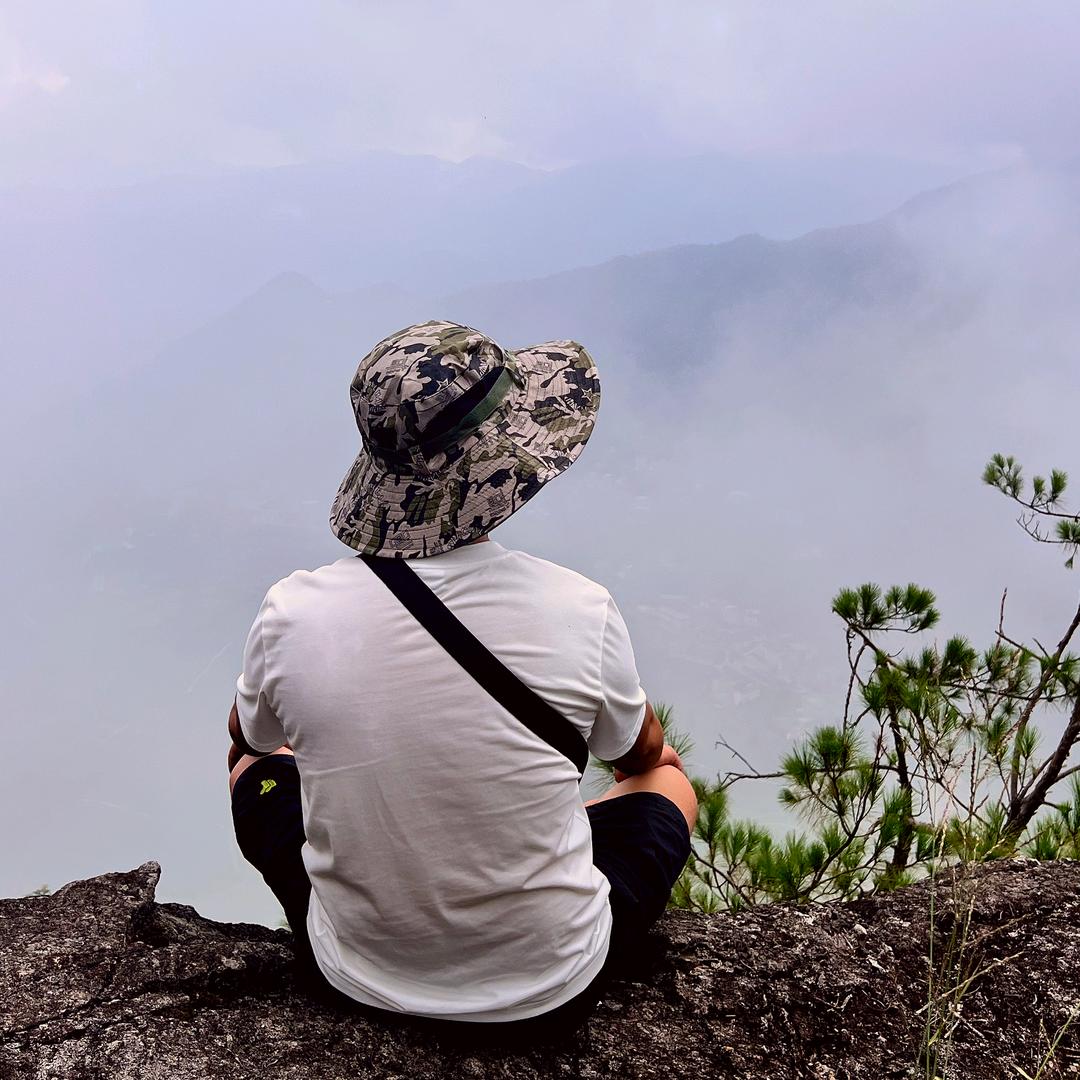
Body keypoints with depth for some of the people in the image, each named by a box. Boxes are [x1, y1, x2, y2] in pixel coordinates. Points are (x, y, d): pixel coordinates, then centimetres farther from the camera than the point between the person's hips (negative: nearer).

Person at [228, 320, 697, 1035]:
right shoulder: (580, 613, -22)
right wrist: (648, 754, 27)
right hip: (552, 986, -1)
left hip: (360, 980, 2)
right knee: (668, 782, 25)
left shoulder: (293, 616, -19)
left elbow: (252, 738, 6)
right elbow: (642, 752, 1)